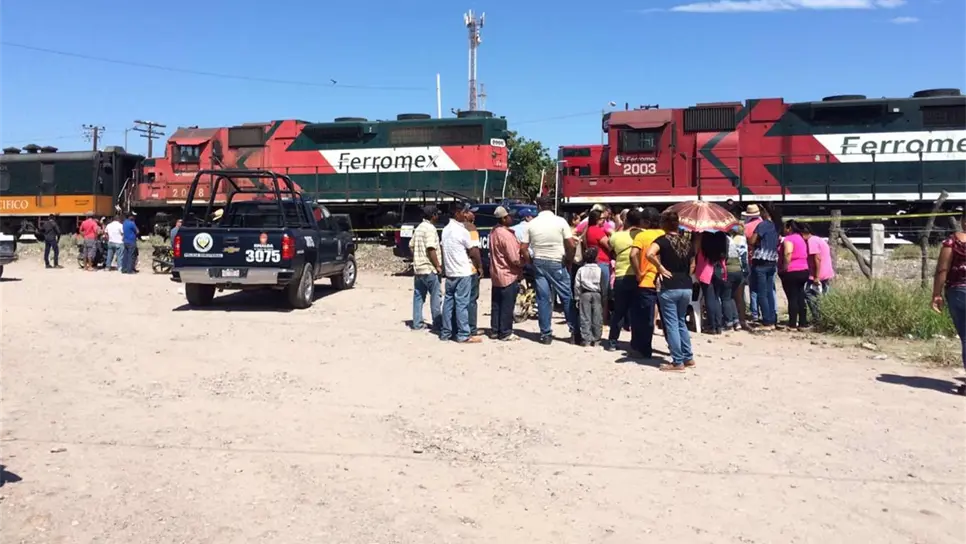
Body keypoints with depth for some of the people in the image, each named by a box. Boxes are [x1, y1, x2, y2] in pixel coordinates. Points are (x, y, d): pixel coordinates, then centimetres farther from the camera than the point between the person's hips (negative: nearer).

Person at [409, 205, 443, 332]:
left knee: (418, 296, 10)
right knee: (436, 297, -1)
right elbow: (431, 249, -21)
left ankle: (417, 324, 13)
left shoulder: (418, 228, 14)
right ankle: (437, 325, 1)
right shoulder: (430, 228, -14)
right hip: (429, 269, -9)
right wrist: (438, 266, -16)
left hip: (417, 268, 9)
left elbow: (411, 246, 17)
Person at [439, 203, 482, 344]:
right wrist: (480, 266, 5)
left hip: (449, 272, 8)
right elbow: (473, 251, -8)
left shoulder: (445, 230, 11)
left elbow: (442, 248, 14)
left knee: (448, 302, 10)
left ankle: (446, 333, 14)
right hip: (462, 272, -8)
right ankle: (463, 336, -4)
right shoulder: (462, 230, -13)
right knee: (462, 304, -6)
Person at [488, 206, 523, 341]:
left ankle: (494, 331, 21)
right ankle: (505, 333, 6)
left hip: (496, 274, 9)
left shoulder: (493, 232, 7)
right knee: (507, 306, 0)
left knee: (496, 305, 14)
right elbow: (515, 259, -22)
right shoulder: (507, 235, -21)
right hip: (508, 275, -9)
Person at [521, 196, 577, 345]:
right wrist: (569, 260, 5)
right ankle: (574, 331, 9)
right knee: (567, 297, 7)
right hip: (557, 263, -2)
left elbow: (523, 248, -1)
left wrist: (532, 261, 11)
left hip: (539, 263, 2)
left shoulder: (531, 224, 1)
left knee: (543, 299, 6)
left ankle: (545, 334, 8)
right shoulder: (560, 221, -4)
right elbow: (571, 245, -9)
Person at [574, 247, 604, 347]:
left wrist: (577, 298, 5)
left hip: (584, 294, 1)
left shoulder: (581, 270, 1)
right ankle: (596, 339, 7)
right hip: (597, 294, 0)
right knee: (597, 318, 5)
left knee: (585, 317, 2)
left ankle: (586, 339, -1)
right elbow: (602, 286, 0)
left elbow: (577, 285, -1)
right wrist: (603, 299, 7)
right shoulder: (599, 270, -1)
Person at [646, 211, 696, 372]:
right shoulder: (688, 241, 10)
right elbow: (692, 265, 18)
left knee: (672, 325, 2)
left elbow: (649, 254, -28)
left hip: (669, 288, -6)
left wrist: (661, 268, -16)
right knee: (681, 322, 21)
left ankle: (677, 362, 5)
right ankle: (688, 358, 24)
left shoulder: (663, 240, -9)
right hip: (686, 287, 6)